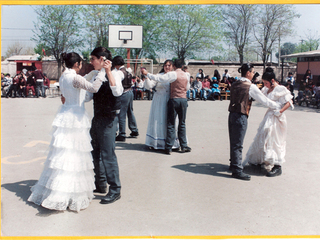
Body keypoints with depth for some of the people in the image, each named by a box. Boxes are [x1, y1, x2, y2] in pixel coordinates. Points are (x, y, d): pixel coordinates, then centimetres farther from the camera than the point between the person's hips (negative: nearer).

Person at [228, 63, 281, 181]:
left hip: (232, 115, 8)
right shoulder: (250, 87, -11)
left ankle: (233, 164, 32)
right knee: (238, 144, -3)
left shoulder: (234, 84, 11)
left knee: (233, 142, 18)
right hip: (241, 117, -8)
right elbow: (264, 100, -6)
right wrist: (278, 106, 7)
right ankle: (237, 170, 3)